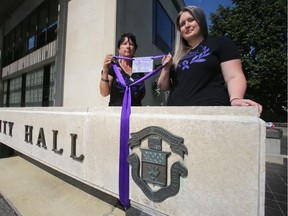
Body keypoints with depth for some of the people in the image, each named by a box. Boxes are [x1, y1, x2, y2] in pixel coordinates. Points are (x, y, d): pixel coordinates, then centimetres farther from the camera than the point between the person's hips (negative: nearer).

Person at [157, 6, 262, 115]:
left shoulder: (221, 43, 11)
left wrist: (235, 99, -20)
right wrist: (166, 69, 2)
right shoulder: (178, 56, 21)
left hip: (210, 110, -3)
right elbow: (163, 87, 20)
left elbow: (234, 77, -2)